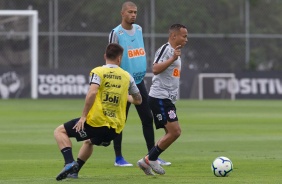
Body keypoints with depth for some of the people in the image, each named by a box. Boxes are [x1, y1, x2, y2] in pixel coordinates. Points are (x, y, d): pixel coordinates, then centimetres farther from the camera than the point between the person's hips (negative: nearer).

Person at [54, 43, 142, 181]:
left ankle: (69, 163, -12)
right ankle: (74, 170, 32)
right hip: (115, 128, 5)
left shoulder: (98, 72, -3)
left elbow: (92, 93, -20)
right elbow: (138, 100, 20)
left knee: (60, 131, 9)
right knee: (89, 141, 37)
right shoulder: (127, 76, 9)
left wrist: (83, 116, -15)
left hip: (96, 122, -5)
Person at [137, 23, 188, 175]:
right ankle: (151, 159, -3)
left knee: (172, 133, 9)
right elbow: (155, 69, -26)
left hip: (168, 100, 10)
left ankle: (147, 161, 13)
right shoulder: (165, 49, -12)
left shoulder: (175, 52, 20)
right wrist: (173, 59, -31)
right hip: (159, 98, -10)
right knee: (175, 131, -15)